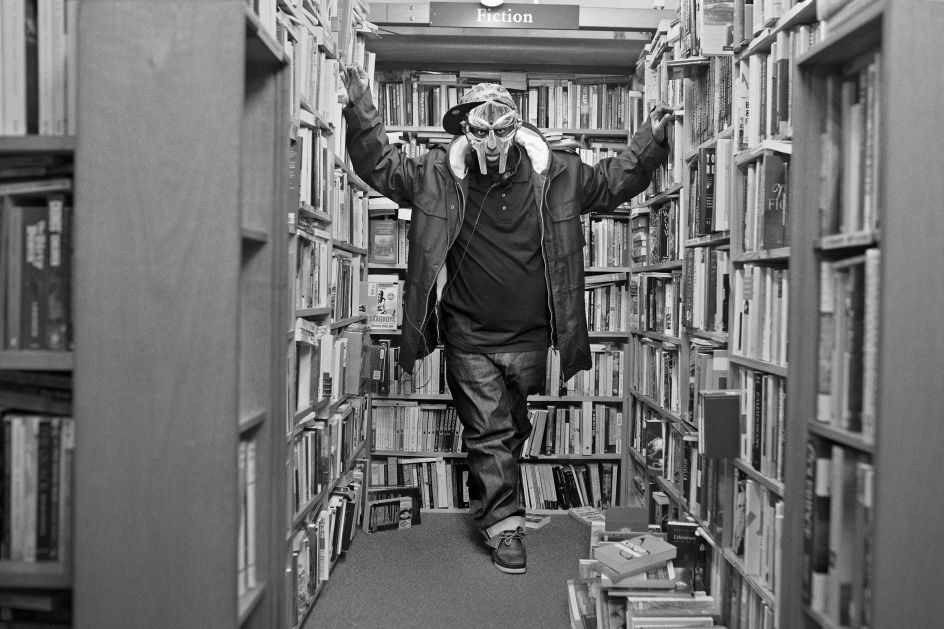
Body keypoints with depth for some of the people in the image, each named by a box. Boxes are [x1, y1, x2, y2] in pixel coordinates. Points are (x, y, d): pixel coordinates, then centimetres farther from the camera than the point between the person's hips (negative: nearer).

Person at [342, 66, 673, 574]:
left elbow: (617, 180, 10)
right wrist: (360, 109, -10)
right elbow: (379, 166, 0)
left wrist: (651, 140, 0)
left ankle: (487, 504, 42)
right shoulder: (437, 175, -5)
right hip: (469, 338, -2)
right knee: (488, 433, 3)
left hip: (530, 338, 2)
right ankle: (504, 525, 16)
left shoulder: (555, 174, -2)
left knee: (512, 430, 18)